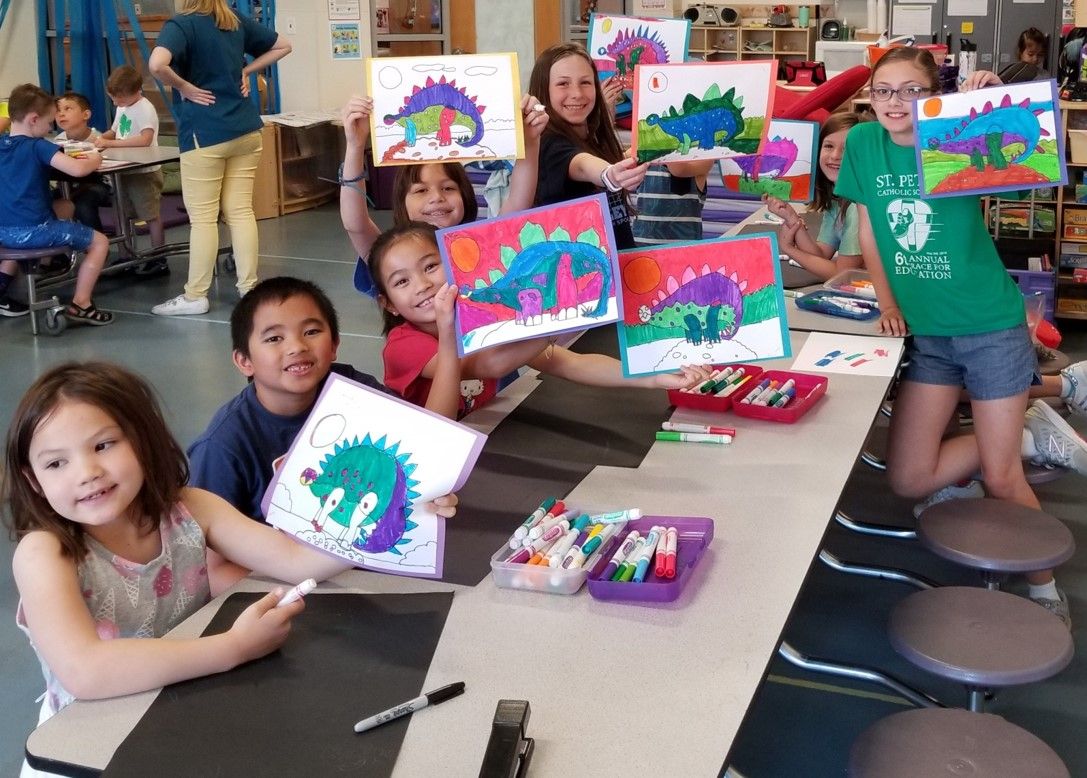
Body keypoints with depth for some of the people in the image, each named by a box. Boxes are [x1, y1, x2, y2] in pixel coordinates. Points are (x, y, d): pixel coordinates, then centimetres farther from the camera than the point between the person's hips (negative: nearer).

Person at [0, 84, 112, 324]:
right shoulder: (38, 147, -11)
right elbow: (78, 169, -23)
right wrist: (94, 160, -2)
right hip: (33, 230, -8)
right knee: (99, 242, 4)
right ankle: (79, 304, -5)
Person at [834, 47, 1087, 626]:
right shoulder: (863, 143, -1)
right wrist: (887, 304, 1)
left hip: (990, 326, -4)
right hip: (925, 332, 4)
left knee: (1000, 477, 0)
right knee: (908, 480, 1)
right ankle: (1030, 435, 19)